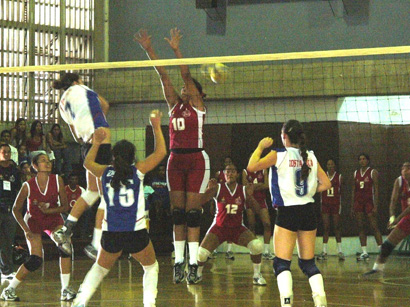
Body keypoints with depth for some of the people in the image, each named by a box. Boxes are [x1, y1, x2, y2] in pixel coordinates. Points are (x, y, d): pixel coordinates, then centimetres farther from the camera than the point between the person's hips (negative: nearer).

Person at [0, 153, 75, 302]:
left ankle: (65, 290, -16)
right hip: (33, 222, -3)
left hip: (53, 219, 3)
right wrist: (26, 230, -14)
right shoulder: (28, 186, -21)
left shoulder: (57, 181, -15)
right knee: (35, 261, -13)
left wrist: (49, 210, -26)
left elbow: (65, 207, -9)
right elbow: (16, 209, -8)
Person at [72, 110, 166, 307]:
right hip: (136, 232, -3)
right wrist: (156, 127, 10)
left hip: (111, 234, 3)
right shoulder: (137, 171, -5)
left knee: (99, 268, 24)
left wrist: (96, 142, 36)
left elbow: (88, 162, 26)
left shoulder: (105, 173, 4)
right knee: (151, 268, 20)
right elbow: (161, 152, 3)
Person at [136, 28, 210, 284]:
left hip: (196, 160, -5)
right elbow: (163, 74, 8)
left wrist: (176, 49, -14)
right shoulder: (175, 105, 13)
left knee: (193, 211, -6)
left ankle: (193, 263, -5)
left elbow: (186, 75, -9)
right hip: (176, 160, 5)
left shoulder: (198, 106, 0)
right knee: (178, 212, 3)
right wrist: (148, 49, 4)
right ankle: (179, 262, 5)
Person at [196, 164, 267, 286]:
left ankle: (257, 276, -2)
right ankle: (198, 274, 16)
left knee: (257, 246, -23)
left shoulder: (244, 190, -4)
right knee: (201, 253, -18)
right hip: (219, 227, -1)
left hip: (238, 228, 1)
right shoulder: (218, 188, -8)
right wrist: (209, 189, -37)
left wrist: (250, 196, -27)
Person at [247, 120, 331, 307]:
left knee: (282, 263, -4)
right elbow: (326, 184, 8)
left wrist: (261, 147, 9)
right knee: (309, 262, 12)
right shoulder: (311, 157, 7)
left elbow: (252, 167, -4)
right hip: (308, 211, 5)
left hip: (287, 212, -5)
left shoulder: (278, 155, -6)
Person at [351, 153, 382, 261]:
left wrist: (375, 206, -14)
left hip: (369, 201, -5)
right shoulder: (356, 173, 14)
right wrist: (352, 206, 10)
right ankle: (364, 253, 4)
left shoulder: (373, 172, 0)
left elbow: (376, 190, -6)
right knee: (360, 227, 2)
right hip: (358, 201, 5)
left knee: (374, 227, -8)